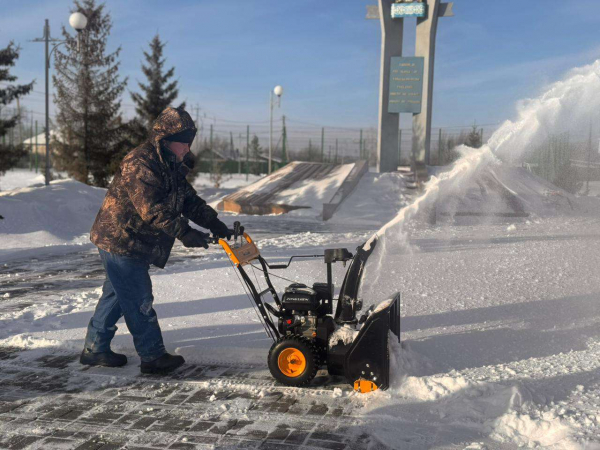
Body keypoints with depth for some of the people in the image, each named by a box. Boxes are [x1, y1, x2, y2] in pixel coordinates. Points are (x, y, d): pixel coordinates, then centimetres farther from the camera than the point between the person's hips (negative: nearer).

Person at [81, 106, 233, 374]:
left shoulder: (172, 166, 10)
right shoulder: (140, 163, -23)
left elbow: (189, 200, 11)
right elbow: (151, 209, -30)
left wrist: (214, 223, 0)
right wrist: (184, 233, -31)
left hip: (132, 243, 10)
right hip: (120, 240, -10)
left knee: (117, 295, 18)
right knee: (139, 301, -3)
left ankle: (94, 349, 31)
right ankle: (153, 357, 8)